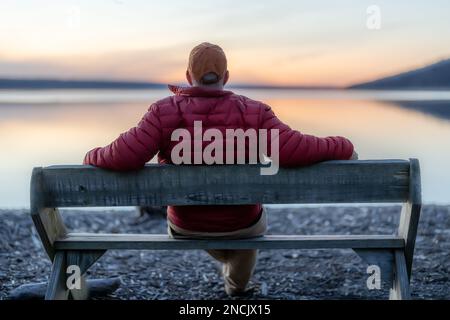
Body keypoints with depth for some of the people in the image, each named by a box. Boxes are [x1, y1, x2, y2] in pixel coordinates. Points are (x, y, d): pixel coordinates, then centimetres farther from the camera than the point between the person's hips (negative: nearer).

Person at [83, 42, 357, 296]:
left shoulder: (165, 112, -19)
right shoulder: (253, 112, -18)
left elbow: (124, 157, -27)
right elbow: (293, 150, -26)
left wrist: (94, 158, -5)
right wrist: (343, 149, -9)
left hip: (186, 229, 1)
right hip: (241, 226, -1)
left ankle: (226, 258, 69)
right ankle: (237, 286, 60)